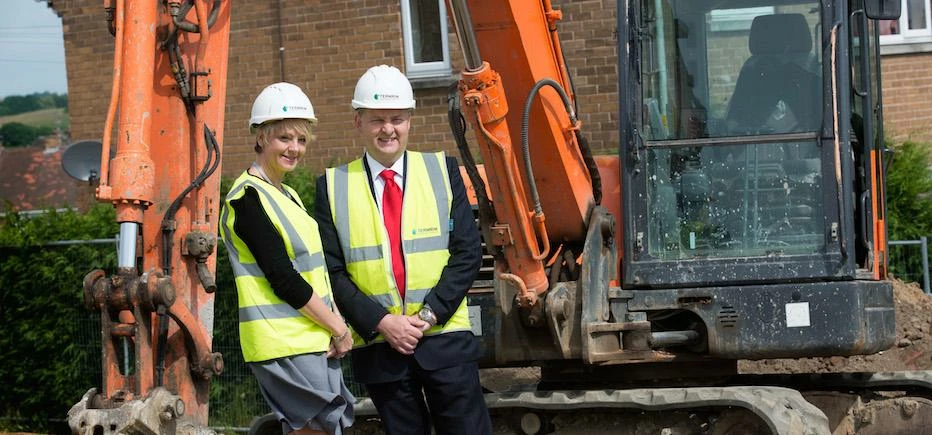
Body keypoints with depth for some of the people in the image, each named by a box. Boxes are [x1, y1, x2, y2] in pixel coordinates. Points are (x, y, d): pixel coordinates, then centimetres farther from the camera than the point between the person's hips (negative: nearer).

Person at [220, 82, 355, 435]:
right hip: (285, 346, -9)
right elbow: (284, 280, -16)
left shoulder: (287, 195, 18)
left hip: (317, 340, 9)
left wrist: (336, 327, 1)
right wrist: (339, 328, -10)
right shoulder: (249, 198, -11)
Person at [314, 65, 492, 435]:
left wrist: (429, 314, -10)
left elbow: (467, 252, 1)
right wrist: (381, 322, -11)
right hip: (378, 345, 0)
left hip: (445, 337, 0)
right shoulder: (334, 186, 4)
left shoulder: (442, 171, 6)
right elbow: (332, 272, 0)